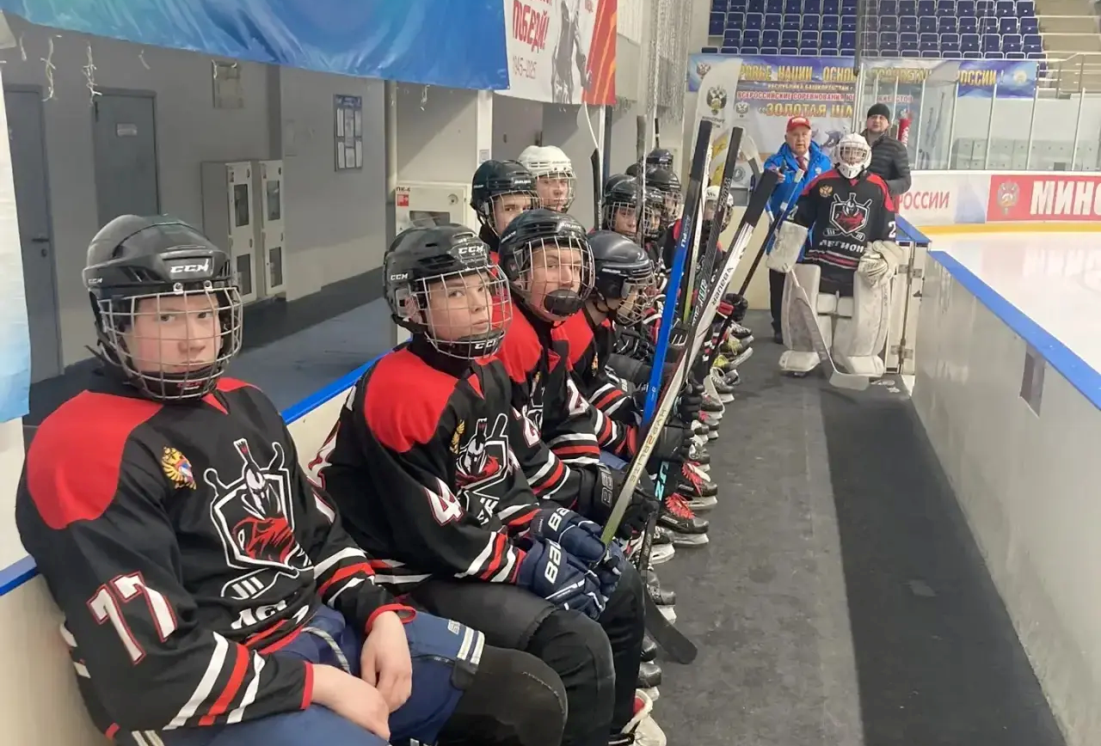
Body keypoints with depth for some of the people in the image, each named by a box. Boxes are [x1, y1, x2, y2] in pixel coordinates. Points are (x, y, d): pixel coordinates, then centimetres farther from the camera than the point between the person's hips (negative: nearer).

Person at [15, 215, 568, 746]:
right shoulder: (89, 450, -15)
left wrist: (381, 615, 1)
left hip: (325, 627, 8)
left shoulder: (246, 405, 11)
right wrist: (320, 686, -17)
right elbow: (150, 663, -20)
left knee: (531, 695, 5)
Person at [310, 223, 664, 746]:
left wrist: (554, 526, -2)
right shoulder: (401, 394, -24)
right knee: (579, 644, -22)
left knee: (620, 587, 16)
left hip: (490, 542, 10)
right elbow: (434, 535, -23)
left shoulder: (487, 372, 5)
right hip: (424, 576, -10)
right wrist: (533, 567, -18)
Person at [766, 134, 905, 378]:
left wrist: (884, 258, 0)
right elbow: (798, 219, 4)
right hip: (821, 260, -1)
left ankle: (859, 356, 16)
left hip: (861, 265, 1)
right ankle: (803, 354, 14)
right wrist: (784, 250, 0)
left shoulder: (878, 188, 5)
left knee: (864, 313, 0)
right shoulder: (822, 182, 1)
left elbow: (887, 230, 9)